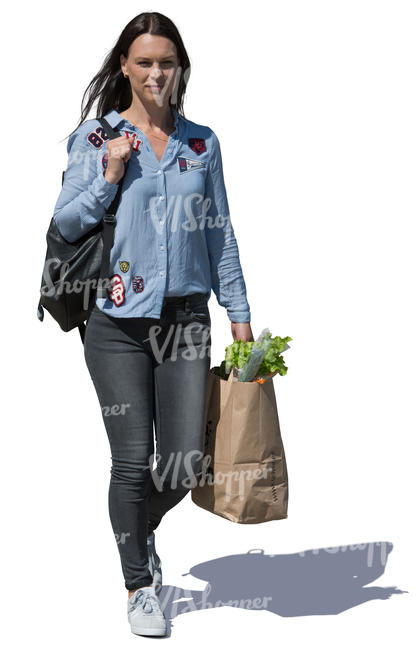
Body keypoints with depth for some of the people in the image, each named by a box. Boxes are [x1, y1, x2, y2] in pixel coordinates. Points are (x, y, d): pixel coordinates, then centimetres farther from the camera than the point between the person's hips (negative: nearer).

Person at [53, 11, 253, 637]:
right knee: (134, 459, -1)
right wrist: (109, 178, -11)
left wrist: (240, 312, 10)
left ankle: (143, 528, 33)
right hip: (117, 320, -2)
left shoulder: (202, 143, 10)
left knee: (185, 461, 0)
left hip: (185, 316, 2)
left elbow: (220, 234, 13)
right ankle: (139, 586, 17)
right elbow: (64, 223, 2)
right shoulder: (95, 138, 2)